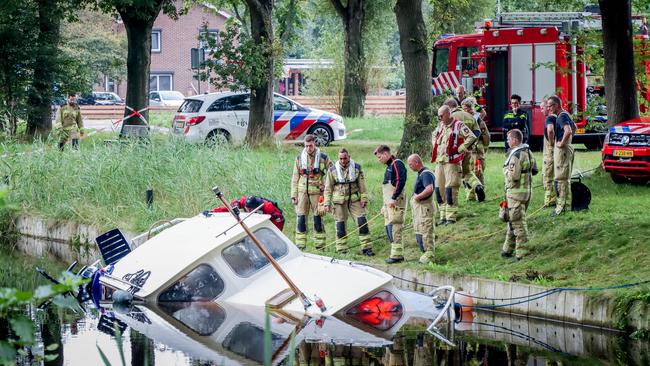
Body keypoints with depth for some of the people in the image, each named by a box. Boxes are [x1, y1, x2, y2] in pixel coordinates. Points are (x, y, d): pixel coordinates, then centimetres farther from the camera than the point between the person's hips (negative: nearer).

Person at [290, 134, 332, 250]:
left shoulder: (323, 158, 2)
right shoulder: (299, 158, 7)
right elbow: (295, 178, 9)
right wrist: (294, 195, 3)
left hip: (317, 191, -1)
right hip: (302, 191, 1)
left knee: (318, 218, 3)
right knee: (301, 217, -1)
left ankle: (320, 245, 9)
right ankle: (300, 244, 3)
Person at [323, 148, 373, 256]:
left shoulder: (356, 168, 2)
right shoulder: (332, 170, 0)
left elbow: (362, 185, 6)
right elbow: (328, 188, 4)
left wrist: (364, 199, 0)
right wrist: (327, 203, 0)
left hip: (354, 199, 1)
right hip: (339, 201, -1)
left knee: (362, 222, -7)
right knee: (340, 225, 2)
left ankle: (366, 248, -2)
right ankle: (341, 250, 11)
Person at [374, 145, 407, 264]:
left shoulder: (397, 164, -8)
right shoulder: (389, 166, 22)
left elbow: (400, 182, -20)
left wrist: (394, 198, -23)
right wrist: (385, 205, 25)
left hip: (396, 203, -10)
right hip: (389, 203, 10)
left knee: (394, 228, -12)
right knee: (389, 228, 9)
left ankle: (397, 254, -12)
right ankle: (398, 254, 13)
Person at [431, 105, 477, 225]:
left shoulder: (458, 126, -8)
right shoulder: (440, 126, 15)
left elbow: (472, 137, -16)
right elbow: (434, 135, 35)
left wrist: (460, 149, -13)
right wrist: (435, 148, 21)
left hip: (451, 162, -8)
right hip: (439, 162, 8)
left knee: (450, 190, -9)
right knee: (439, 189, 8)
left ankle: (451, 217, -4)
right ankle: (443, 216, 15)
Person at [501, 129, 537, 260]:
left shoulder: (516, 155, -21)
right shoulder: (528, 152, 8)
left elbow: (513, 176, -25)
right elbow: (534, 170, 17)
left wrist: (506, 171, -7)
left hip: (516, 192, -9)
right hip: (527, 190, 9)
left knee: (518, 223, -3)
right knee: (512, 221, 19)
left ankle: (522, 253, 0)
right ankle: (508, 249, 28)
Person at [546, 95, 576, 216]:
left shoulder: (562, 116, -17)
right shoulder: (565, 115, 14)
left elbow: (568, 131, -34)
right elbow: (574, 127, 32)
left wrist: (562, 143, -22)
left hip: (562, 149, -11)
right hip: (567, 148, 11)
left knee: (560, 179, -9)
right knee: (566, 178, 15)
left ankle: (561, 206, -10)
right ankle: (567, 203, 20)